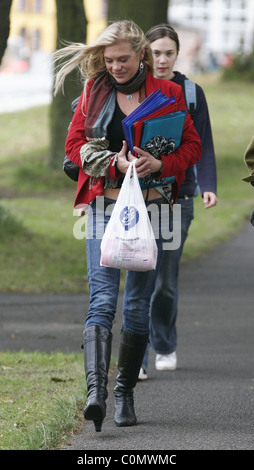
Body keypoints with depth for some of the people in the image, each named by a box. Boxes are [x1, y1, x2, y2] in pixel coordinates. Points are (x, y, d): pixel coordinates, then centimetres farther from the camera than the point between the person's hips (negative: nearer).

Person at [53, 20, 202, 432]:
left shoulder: (167, 93, 3)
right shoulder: (94, 91, 6)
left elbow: (193, 146, 5)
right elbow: (74, 145, 4)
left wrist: (161, 164, -14)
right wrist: (114, 163, -13)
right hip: (104, 206, 0)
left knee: (138, 304, 4)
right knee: (102, 298, -13)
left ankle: (125, 391, 16)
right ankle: (96, 390, -24)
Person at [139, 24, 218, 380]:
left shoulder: (191, 93, 3)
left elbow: (202, 145, 2)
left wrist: (208, 186, -12)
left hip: (177, 197, 1)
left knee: (167, 280, 4)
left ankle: (165, 346, 27)